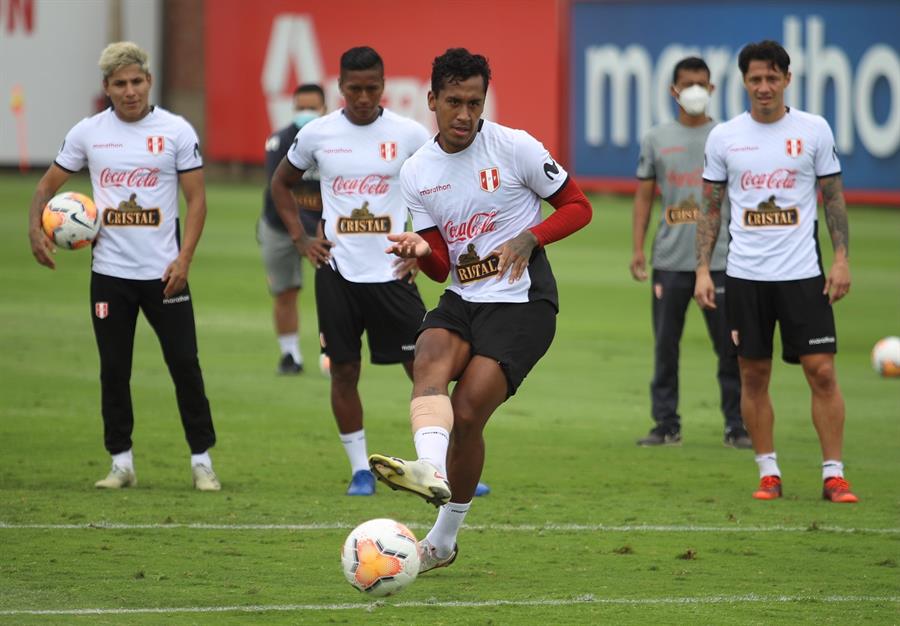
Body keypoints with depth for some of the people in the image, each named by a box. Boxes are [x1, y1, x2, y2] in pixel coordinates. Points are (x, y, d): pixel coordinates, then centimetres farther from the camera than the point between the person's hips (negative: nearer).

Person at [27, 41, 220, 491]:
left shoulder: (176, 131, -3)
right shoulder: (87, 132, 2)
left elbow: (196, 199, -2)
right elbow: (48, 185, 10)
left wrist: (184, 259, -12)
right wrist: (36, 228, -9)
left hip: (164, 272, -2)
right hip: (109, 272, 2)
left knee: (184, 364, -3)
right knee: (113, 369, 4)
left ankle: (202, 461, 8)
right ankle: (121, 463, 14)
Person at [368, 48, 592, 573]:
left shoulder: (514, 146, -6)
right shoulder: (417, 173, 7)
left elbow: (578, 207, 1)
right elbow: (442, 267, 8)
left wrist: (527, 239, -15)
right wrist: (420, 250, -16)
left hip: (522, 301, -4)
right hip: (462, 298, 4)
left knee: (467, 412, -15)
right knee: (430, 360, -30)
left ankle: (444, 538, 0)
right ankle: (431, 469, -54)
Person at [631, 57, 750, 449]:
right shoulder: (656, 140, 9)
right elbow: (644, 196, 11)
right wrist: (637, 250, 2)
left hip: (719, 259, -1)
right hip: (669, 260, 1)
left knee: (730, 347, -4)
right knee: (665, 346, 2)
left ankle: (736, 427, 3)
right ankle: (666, 426, 9)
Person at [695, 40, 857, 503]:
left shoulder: (814, 130, 1)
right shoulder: (723, 137, 4)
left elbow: (834, 198, 7)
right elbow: (710, 207, 9)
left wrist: (842, 260, -2)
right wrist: (702, 269, 2)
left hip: (803, 273, -1)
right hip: (745, 276, 1)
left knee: (822, 371, -7)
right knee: (754, 375, 3)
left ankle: (833, 474, -1)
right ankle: (769, 473, 13)